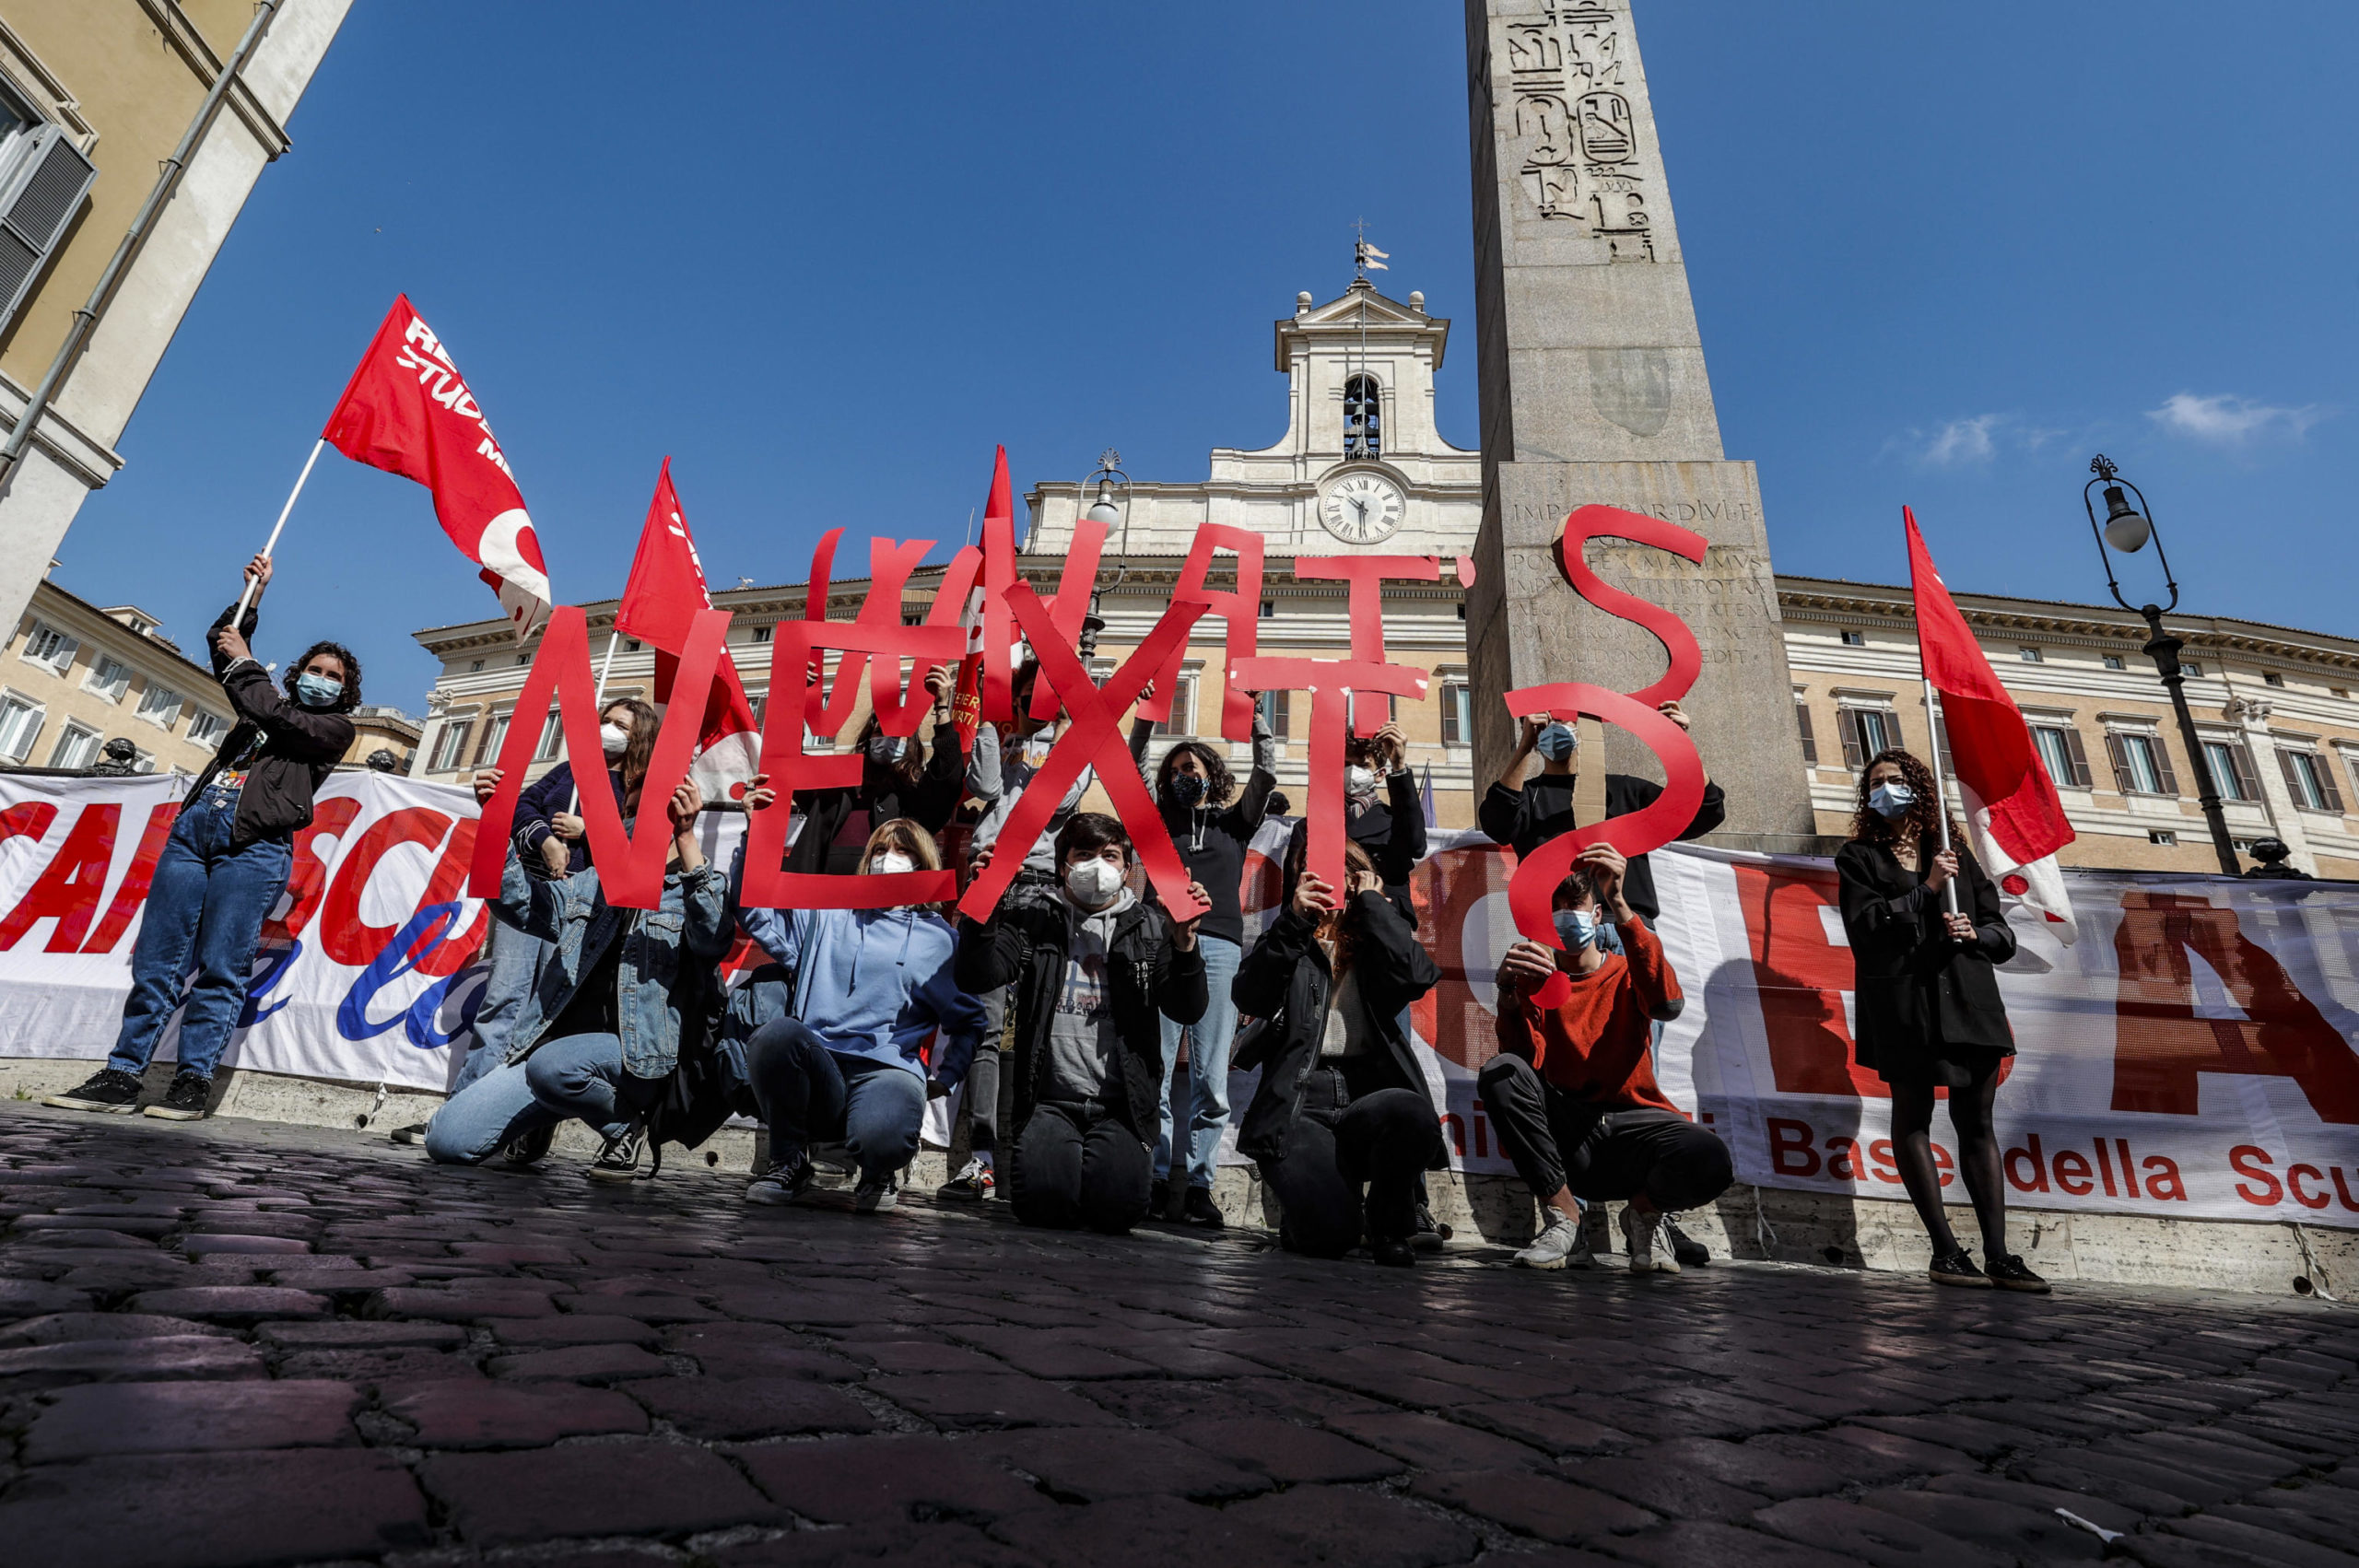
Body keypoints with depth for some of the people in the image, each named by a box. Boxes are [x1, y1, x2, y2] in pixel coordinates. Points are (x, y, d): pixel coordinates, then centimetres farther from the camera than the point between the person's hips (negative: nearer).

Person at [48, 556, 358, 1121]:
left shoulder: (336, 728, 12)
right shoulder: (270, 705, 29)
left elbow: (278, 720, -4)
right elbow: (224, 647, 35)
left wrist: (244, 662, 10)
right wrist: (252, 601, 25)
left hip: (253, 847, -6)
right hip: (193, 828, 6)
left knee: (219, 968, -10)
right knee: (155, 961, 1)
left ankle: (193, 1081, -7)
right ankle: (121, 1076, 3)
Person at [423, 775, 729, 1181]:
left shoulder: (701, 889, 3)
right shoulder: (593, 883, 21)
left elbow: (713, 938, -19)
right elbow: (518, 902, 14)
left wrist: (687, 838, -27)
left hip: (639, 1053, -5)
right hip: (554, 1043, 5)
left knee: (551, 1064, -34)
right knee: (445, 1141, -9)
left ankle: (623, 1125, -6)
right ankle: (543, 1122, 20)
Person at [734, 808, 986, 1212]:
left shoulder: (939, 939, 15)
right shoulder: (825, 916, 23)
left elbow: (969, 1020, 16)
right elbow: (755, 913, 15)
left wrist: (946, 1076, 3)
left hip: (887, 1070, -2)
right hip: (814, 1076, 3)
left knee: (879, 1137, -36)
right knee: (777, 1032, -31)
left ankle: (876, 1176, 6)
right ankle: (789, 1163, -6)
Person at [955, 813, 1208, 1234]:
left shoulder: (1151, 928, 9)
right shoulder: (1034, 922, 9)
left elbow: (1187, 1010, -3)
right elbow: (977, 979, -5)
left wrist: (1185, 943, -20)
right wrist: (985, 911, -21)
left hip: (1120, 1105, 0)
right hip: (1049, 1100, 0)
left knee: (1115, 1206, -21)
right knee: (1042, 1200, -22)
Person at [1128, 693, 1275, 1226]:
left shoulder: (1234, 822, 22)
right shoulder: (1162, 821, 23)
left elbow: (1266, 772, 14)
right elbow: (1135, 767, 19)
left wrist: (1254, 713, 10)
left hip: (1218, 947, 0)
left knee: (1211, 1078, -5)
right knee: (1153, 1070, -7)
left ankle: (1199, 1185, 0)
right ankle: (1155, 1179, -1)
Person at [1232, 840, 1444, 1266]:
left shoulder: (1377, 943, 18)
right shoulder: (1291, 943, 16)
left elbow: (1417, 976, -7)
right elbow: (1250, 999, -5)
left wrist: (1373, 901, 2)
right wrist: (1293, 919, -8)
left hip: (1367, 1091, 2)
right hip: (1300, 1099, -1)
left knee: (1413, 1113, -35)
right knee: (1330, 1237, -25)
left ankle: (1388, 1225, -2)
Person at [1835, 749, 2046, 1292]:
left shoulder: (1954, 851, 17)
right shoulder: (1859, 857, 8)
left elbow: (2002, 932, 15)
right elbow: (1863, 926, -7)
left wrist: (1975, 934, -6)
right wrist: (1925, 889, -9)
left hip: (1968, 999, 3)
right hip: (1903, 999, -3)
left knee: (1977, 1122, 3)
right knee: (1913, 1116, -2)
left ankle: (1997, 1255, 7)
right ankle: (1946, 1251, 3)